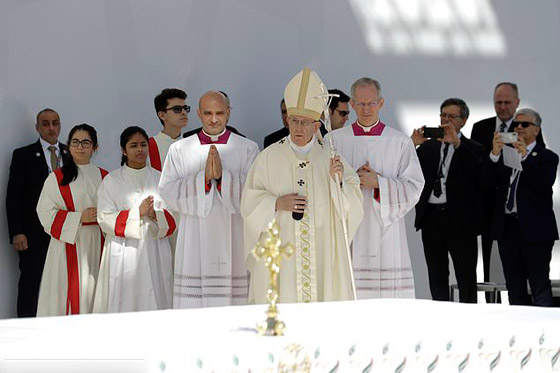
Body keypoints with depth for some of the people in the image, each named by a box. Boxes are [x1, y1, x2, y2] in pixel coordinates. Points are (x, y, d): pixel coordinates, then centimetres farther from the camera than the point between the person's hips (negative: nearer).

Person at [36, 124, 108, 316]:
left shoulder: (104, 177, 12)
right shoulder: (57, 178, 3)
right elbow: (45, 212, -4)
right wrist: (79, 218, -12)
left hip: (97, 244, 3)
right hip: (68, 244, -2)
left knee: (94, 295, 0)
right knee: (70, 291, -7)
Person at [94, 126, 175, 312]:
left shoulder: (159, 179, 13)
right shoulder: (111, 180, 6)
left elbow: (172, 217, 8)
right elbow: (105, 218, -3)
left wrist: (155, 215, -13)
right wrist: (138, 213, -13)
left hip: (154, 253, 2)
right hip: (123, 253, -2)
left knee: (154, 302, -3)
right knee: (124, 303, -7)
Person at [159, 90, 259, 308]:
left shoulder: (248, 149, 7)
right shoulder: (179, 150, 10)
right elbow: (168, 192, -1)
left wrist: (223, 175, -16)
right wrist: (203, 177, -13)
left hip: (234, 243, 0)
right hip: (195, 245, 1)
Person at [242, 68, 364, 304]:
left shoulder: (330, 158, 6)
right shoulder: (269, 158, 3)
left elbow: (353, 206, 3)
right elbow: (249, 202, 3)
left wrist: (339, 181, -14)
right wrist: (277, 203, -12)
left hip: (321, 255, 1)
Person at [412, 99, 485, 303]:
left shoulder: (472, 148, 3)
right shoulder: (428, 146, 14)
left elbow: (479, 171, -17)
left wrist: (457, 143, -20)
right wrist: (413, 145, -7)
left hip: (460, 219, -4)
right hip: (431, 216, 4)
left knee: (466, 278, 1)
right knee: (437, 276, 10)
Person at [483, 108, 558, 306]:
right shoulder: (504, 153, 12)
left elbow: (544, 186, -16)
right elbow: (489, 182, 0)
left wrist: (525, 156, -22)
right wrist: (495, 154, -14)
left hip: (535, 229, -5)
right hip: (507, 228, 5)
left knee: (540, 288, -5)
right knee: (514, 288, 10)